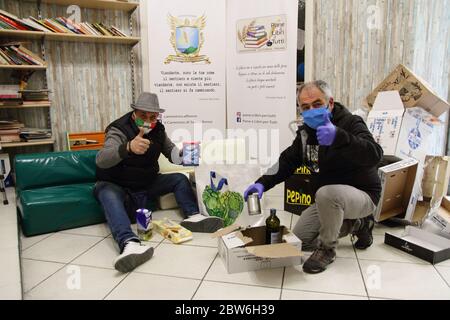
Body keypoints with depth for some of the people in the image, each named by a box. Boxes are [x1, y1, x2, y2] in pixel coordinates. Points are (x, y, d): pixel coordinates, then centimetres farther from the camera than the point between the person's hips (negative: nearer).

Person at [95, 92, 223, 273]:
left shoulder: (158, 130, -2)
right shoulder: (118, 130, -20)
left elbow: (172, 153, 11)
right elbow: (101, 160, -38)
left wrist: (185, 155, -15)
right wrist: (128, 147, -59)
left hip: (147, 184, 6)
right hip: (117, 186, -5)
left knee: (180, 178, -6)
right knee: (108, 194, -38)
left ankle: (193, 216, -24)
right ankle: (129, 243, -58)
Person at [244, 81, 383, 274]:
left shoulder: (350, 123, -19)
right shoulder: (306, 132, 2)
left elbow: (374, 156, -36)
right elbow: (287, 161, 5)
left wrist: (338, 137, -53)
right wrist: (262, 183, -12)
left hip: (362, 195, -7)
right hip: (330, 200, 8)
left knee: (326, 193, -38)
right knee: (299, 240, 8)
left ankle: (327, 249, -11)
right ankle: (357, 224, 20)